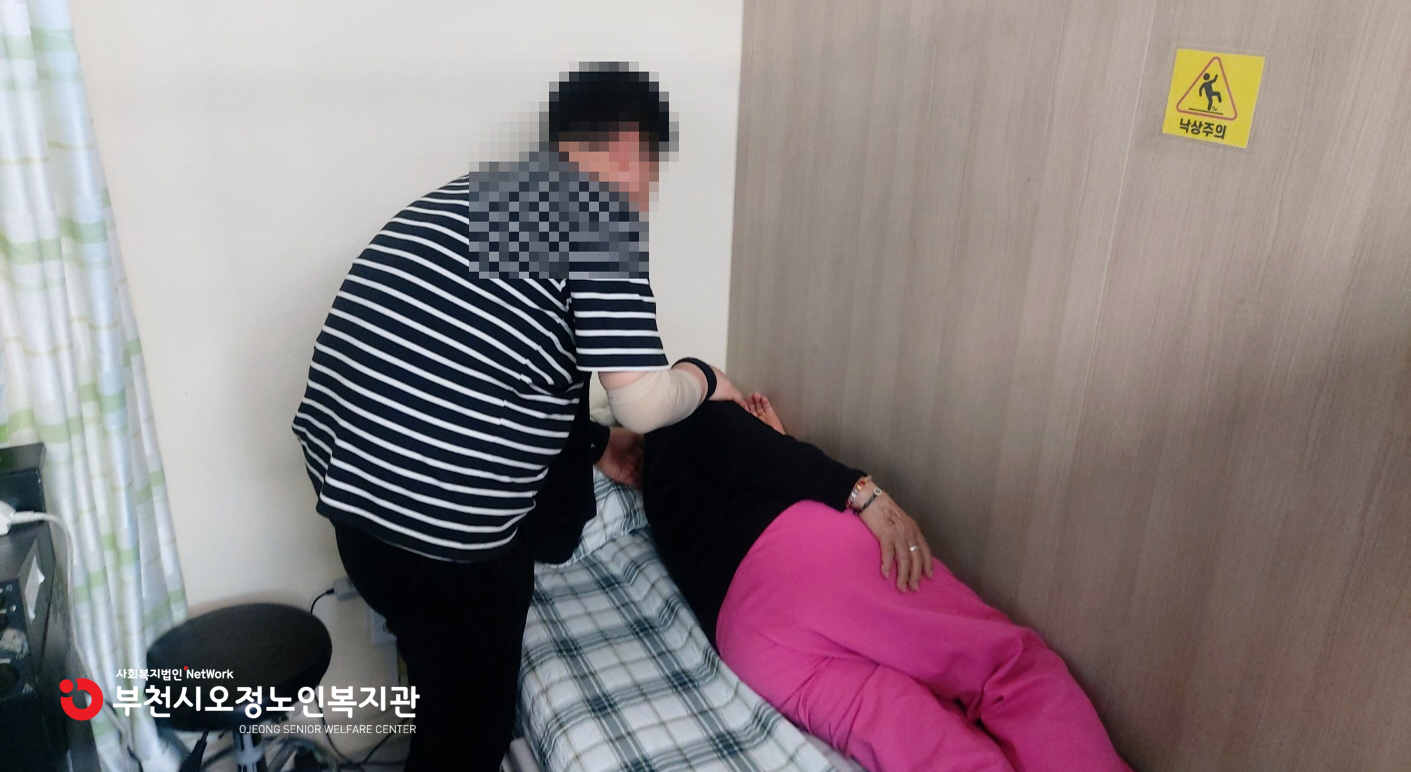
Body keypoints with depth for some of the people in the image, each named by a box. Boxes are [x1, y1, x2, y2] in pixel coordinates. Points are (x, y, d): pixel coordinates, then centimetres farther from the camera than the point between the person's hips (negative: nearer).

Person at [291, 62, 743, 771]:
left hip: (344, 468, 8)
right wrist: (705, 380, 9)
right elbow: (643, 401, -14)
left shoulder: (479, 192, 17)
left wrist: (595, 443, 31)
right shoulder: (603, 211, -7)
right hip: (435, 520, -8)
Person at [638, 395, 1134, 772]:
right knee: (1012, 661, -11)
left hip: (743, 630, 6)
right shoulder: (685, 426, 22)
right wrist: (863, 493, -8)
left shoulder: (660, 499, 38)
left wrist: (770, 443, 39)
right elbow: (750, 456, 0)